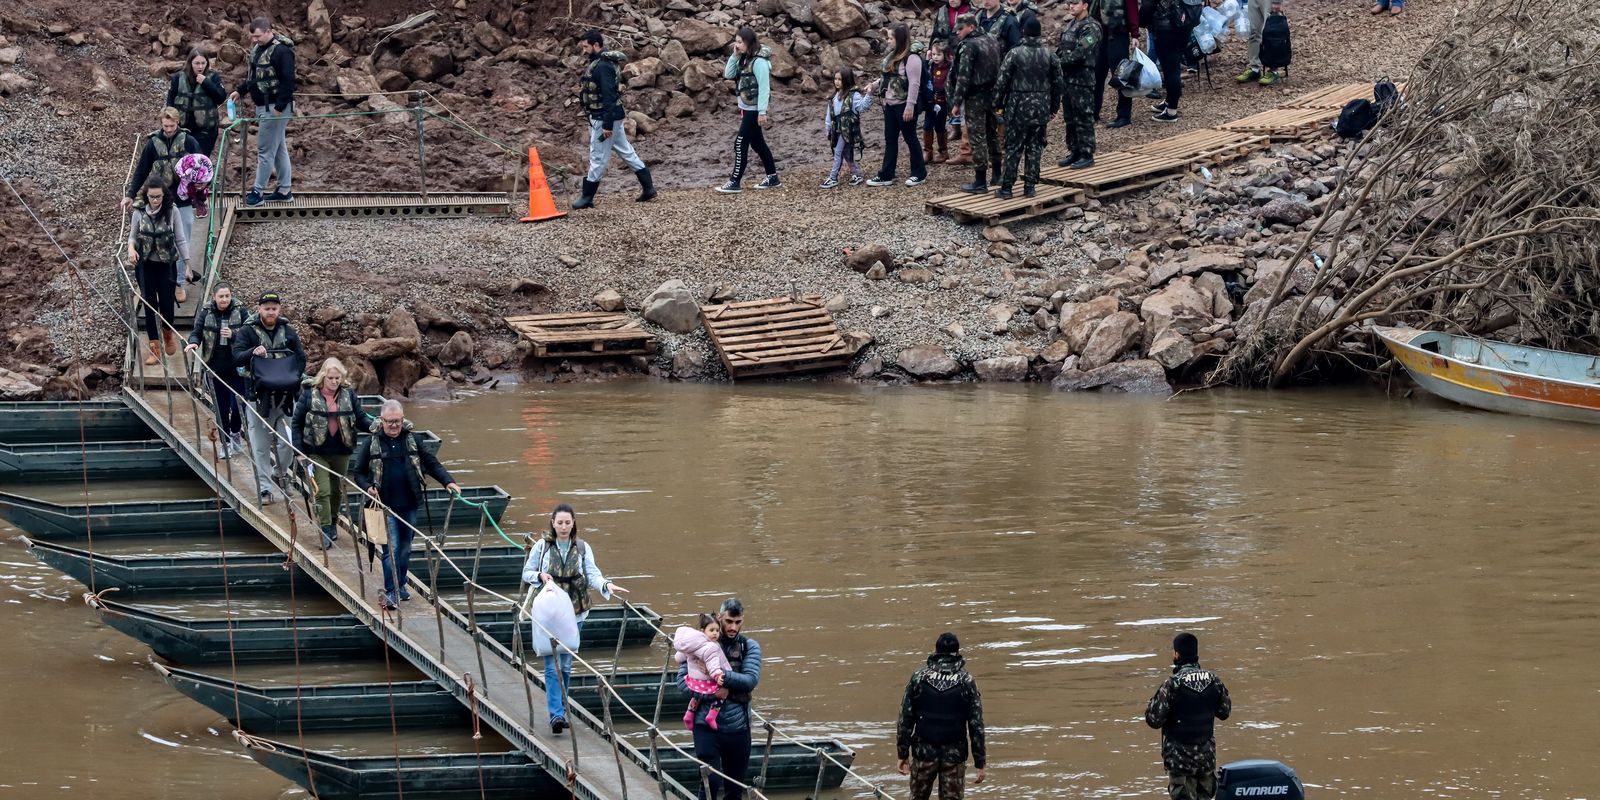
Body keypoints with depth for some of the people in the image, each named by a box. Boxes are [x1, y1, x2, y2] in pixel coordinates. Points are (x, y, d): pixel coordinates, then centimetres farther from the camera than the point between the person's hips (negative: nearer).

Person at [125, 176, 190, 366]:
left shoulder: (172, 212, -8)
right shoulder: (139, 212, -5)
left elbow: (181, 240, -3)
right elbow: (133, 236, 5)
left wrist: (187, 264, -4)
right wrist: (131, 248, -17)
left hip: (166, 264, -1)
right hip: (145, 265, 1)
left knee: (167, 303, 3)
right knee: (150, 305, -2)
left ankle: (168, 334, 36)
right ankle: (154, 349, 2)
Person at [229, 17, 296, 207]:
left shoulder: (281, 51, -18)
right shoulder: (258, 49, 11)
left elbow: (288, 81, -22)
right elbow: (253, 75, 23)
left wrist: (279, 107, -24)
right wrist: (239, 91, 11)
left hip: (275, 108, -10)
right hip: (263, 106, 10)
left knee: (265, 150, -5)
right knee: (279, 149, 14)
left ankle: (258, 191, 1)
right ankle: (285, 190, 20)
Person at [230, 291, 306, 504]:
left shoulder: (288, 332, 9)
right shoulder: (248, 332, 1)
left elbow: (301, 359, 9)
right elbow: (237, 356, -10)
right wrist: (253, 352, -30)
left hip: (284, 396, 2)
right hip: (258, 396, -2)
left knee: (288, 441, -2)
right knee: (260, 446, 0)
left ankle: (280, 471, 27)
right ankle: (265, 488, 6)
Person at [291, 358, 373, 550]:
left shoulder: (348, 394, 2)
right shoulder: (309, 395, -6)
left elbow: (361, 418, 4)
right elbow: (296, 422, -1)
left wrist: (373, 426, -18)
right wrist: (298, 449, -7)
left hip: (341, 451, 3)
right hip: (318, 452, -3)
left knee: (337, 489, 16)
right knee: (323, 491, -11)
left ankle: (333, 522, 36)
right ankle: (326, 531, -10)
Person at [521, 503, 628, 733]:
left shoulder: (582, 548, 5)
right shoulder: (542, 546, 1)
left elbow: (592, 573, -4)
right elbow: (526, 573, 7)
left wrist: (606, 585, -23)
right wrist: (540, 576, -14)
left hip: (573, 612, 2)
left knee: (566, 665, 8)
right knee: (552, 664, -10)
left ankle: (560, 712, 19)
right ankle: (556, 714, -16)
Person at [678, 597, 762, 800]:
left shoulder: (750, 647, 4)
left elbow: (751, 680, -11)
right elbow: (682, 682, -6)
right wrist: (712, 694, -20)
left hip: (738, 727, 3)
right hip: (706, 724, -3)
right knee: (711, 783, -13)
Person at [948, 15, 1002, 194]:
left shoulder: (969, 46, -15)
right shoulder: (993, 42, 9)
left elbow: (963, 76, -18)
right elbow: (1000, 69, 14)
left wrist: (957, 101, -14)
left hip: (975, 98, -8)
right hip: (993, 96, 8)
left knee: (977, 139, -4)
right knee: (992, 135, 19)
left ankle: (980, 182, -3)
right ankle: (997, 174, 28)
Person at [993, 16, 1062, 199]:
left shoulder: (1014, 53, -11)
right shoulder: (1049, 55, 1)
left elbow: (1002, 81, -9)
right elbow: (1057, 83, 7)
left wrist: (998, 102, 4)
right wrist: (1054, 107, 18)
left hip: (1018, 108, -3)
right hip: (1041, 109, 3)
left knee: (1013, 149, 2)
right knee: (1035, 148, 10)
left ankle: (1006, 188, 3)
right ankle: (1030, 187, 11)